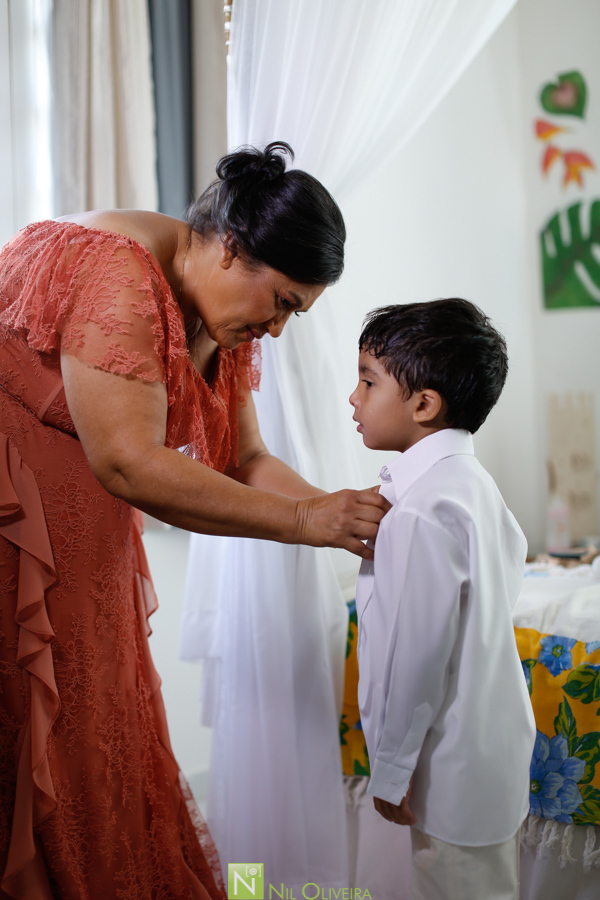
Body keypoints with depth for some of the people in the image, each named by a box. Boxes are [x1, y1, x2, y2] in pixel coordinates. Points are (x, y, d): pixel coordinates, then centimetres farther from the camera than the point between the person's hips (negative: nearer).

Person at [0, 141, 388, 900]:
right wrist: (301, 520, -27)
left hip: (87, 541, 9)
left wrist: (340, 515, -12)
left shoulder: (221, 316, 3)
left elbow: (243, 460, 4)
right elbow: (129, 463, -31)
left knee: (100, 740, 15)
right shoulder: (113, 275, -25)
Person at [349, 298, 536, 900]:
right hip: (495, 731, 9)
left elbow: (416, 652, -25)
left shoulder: (420, 512, -27)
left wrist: (390, 769, -16)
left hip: (455, 765, -9)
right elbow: (514, 559, 18)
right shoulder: (470, 478, 3)